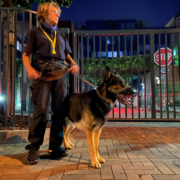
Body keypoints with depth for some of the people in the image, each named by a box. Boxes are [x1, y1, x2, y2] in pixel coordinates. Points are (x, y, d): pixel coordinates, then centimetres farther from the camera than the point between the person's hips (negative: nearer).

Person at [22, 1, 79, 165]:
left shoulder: (61, 36, 26)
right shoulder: (35, 32, 14)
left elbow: (67, 55, 22)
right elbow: (26, 54, 7)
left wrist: (74, 64, -1)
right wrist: (30, 69, -14)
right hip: (42, 73, -4)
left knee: (60, 109, -2)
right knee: (40, 109, -11)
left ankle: (56, 145, 8)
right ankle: (33, 148, -1)